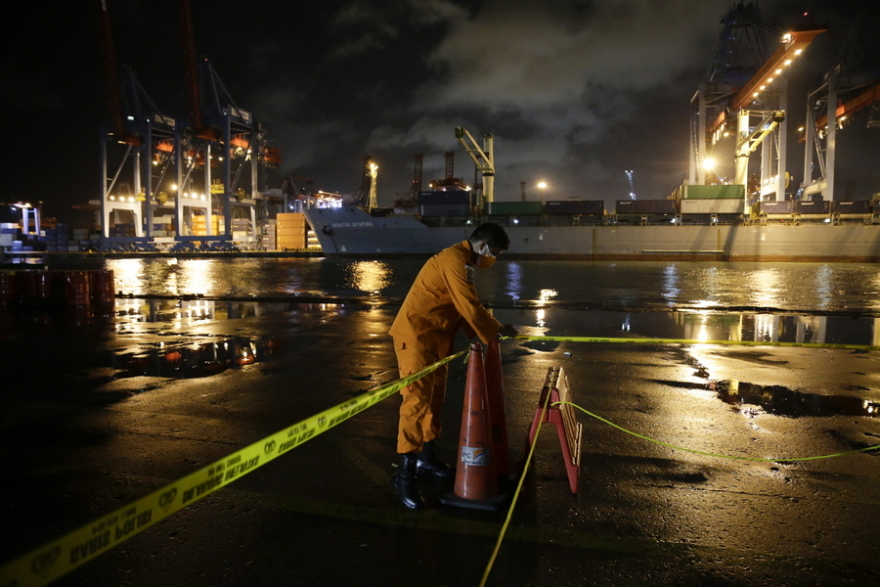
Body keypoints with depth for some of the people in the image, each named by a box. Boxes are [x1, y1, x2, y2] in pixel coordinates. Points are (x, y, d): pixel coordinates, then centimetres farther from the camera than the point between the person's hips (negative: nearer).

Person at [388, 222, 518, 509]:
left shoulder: (462, 260, 15)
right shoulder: (455, 260, -18)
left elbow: (464, 306, 15)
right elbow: (470, 307, -20)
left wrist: (490, 330, 4)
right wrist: (499, 329, -6)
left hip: (435, 337, 10)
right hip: (415, 336, -10)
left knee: (434, 398, 15)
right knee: (416, 401, -11)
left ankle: (426, 457, 27)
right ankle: (405, 473, -6)